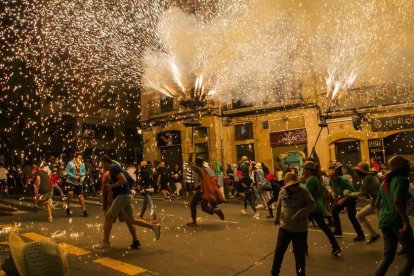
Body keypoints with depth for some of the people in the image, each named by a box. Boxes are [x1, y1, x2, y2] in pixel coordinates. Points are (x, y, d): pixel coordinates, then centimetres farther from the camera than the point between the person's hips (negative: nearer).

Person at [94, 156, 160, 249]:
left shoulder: (114, 168, -9)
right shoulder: (113, 169, 21)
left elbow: (123, 180, -22)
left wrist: (111, 186, -12)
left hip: (123, 196, -10)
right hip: (125, 196, 10)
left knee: (108, 216, -2)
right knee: (131, 220, 9)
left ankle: (105, 242, 9)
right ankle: (154, 227, 8)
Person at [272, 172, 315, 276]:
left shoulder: (303, 192, -12)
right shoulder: (282, 192, -1)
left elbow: (312, 205, -17)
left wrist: (299, 214, -27)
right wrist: (277, 218, 25)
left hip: (300, 229, -3)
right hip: (284, 227, 3)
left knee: (299, 254, 9)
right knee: (279, 251, 11)